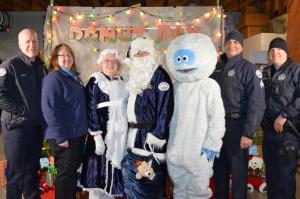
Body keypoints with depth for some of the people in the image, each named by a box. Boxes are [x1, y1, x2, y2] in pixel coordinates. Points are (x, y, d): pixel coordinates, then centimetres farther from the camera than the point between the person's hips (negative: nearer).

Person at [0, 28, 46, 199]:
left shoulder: (42, 68, 12)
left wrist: (43, 115, 5)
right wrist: (24, 112, -16)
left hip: (37, 125, 6)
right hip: (17, 125, -6)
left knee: (32, 169, 16)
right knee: (16, 171, 4)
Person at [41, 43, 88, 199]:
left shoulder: (74, 77, 11)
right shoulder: (53, 78, -14)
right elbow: (50, 110, -21)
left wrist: (84, 129, 15)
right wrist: (60, 137, -22)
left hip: (78, 133, 8)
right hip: (64, 136, -8)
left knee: (74, 171, 19)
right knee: (65, 173, 5)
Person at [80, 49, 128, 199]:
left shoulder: (122, 82, 13)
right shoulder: (95, 81, -3)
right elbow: (91, 109, -11)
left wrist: (126, 131, 12)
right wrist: (96, 135, -19)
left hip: (120, 132, 6)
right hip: (103, 131, -5)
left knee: (114, 168, 12)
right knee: (100, 168, -2)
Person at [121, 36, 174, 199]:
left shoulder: (159, 74, -8)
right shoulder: (135, 77, 16)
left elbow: (166, 107, -16)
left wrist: (157, 134, -21)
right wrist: (129, 131, 14)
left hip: (150, 136, -7)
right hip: (134, 136, 8)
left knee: (150, 183, -2)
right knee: (131, 178, 13)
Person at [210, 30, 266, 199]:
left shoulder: (249, 69, -7)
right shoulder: (217, 68, 11)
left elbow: (257, 103, -14)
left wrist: (249, 133, -20)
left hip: (236, 125, -5)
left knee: (238, 169, 7)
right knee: (219, 168, 18)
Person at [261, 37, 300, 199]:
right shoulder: (266, 73, 14)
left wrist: (284, 115, -17)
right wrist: (263, 119, 9)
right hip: (268, 128, 6)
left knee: (285, 171, 0)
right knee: (270, 169, 16)